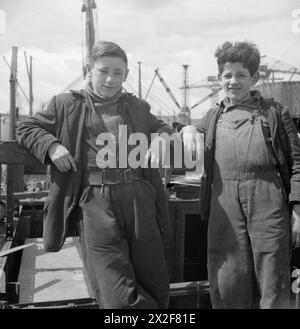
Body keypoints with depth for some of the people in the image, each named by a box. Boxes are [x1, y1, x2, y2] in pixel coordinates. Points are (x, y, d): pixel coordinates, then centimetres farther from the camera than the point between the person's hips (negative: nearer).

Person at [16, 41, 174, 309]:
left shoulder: (137, 107, 18)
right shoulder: (67, 104, 10)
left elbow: (163, 128, 32)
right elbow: (26, 128, 16)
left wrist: (160, 141, 8)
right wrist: (51, 145, -4)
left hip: (139, 198, 3)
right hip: (95, 201, -3)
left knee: (156, 288, 9)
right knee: (119, 297, -9)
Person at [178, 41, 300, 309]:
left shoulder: (274, 112, 9)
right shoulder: (213, 117, 18)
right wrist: (186, 128, 6)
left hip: (268, 206, -2)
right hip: (225, 209, 3)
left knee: (273, 286, 3)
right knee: (227, 286, 5)